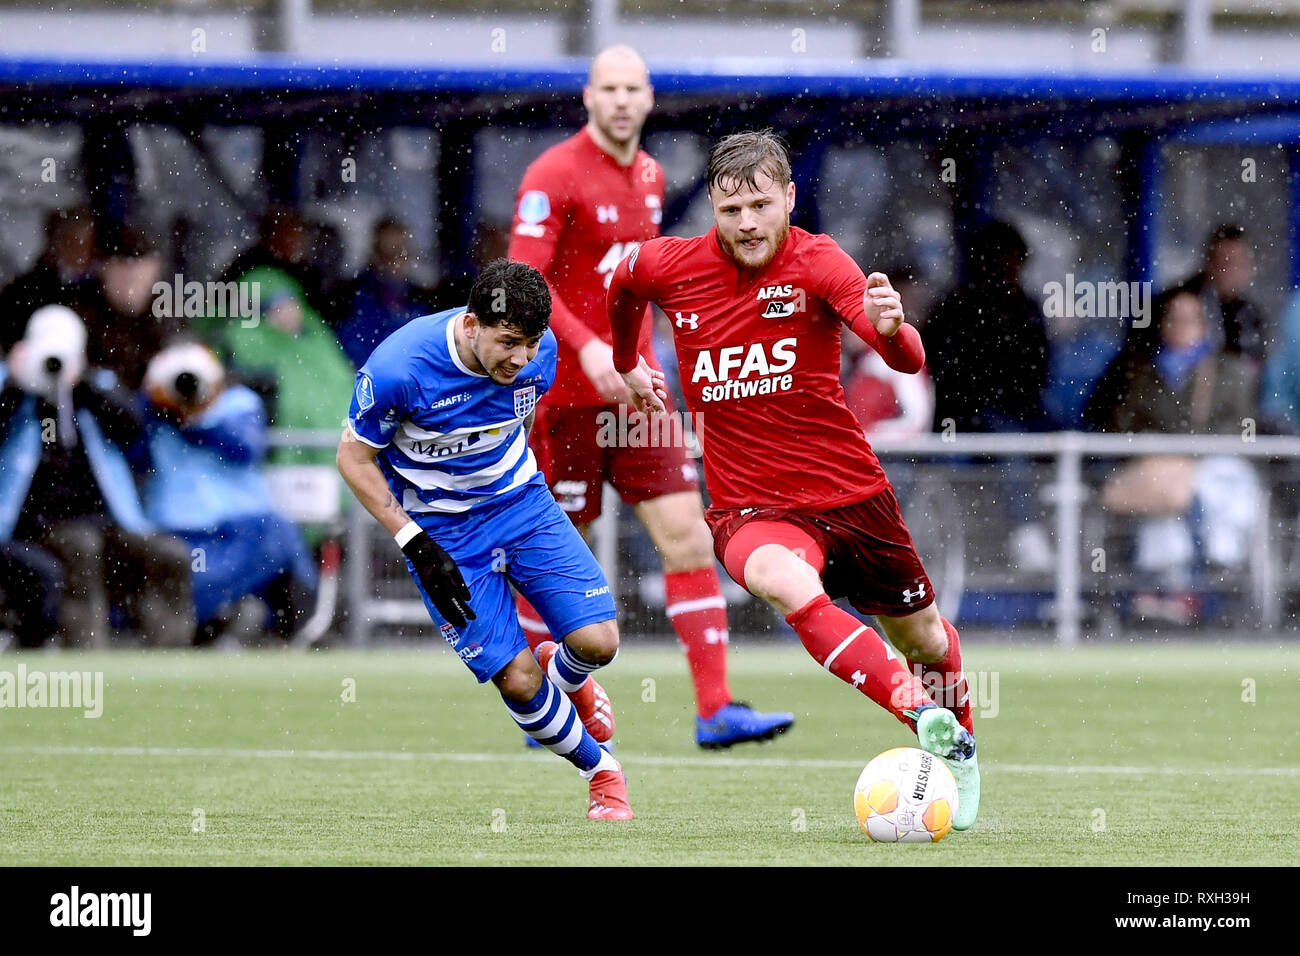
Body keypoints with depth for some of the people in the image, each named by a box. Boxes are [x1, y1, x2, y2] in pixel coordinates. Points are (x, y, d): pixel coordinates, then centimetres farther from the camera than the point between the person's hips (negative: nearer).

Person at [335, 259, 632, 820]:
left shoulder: (538, 352, -14)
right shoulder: (398, 368, -28)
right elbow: (354, 458, -14)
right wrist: (418, 547, -18)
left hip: (521, 501, 3)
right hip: (443, 532, -3)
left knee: (597, 642, -12)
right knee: (518, 681, -11)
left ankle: (565, 678, 27)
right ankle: (600, 771, 16)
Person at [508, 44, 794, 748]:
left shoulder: (650, 177, 12)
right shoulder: (554, 176, -10)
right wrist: (587, 347, -31)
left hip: (635, 389, 6)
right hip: (567, 392, -6)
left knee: (688, 536, -6)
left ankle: (715, 710, -9)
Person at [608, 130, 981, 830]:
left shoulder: (817, 262, -14)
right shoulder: (669, 266, -6)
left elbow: (907, 360, -29)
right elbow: (621, 288, 21)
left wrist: (889, 329, -50)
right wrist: (626, 366, 30)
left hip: (851, 493, 1)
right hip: (752, 509, 0)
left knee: (926, 641, 16)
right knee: (786, 583, -36)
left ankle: (958, 747, 48)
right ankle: (919, 715, -46)